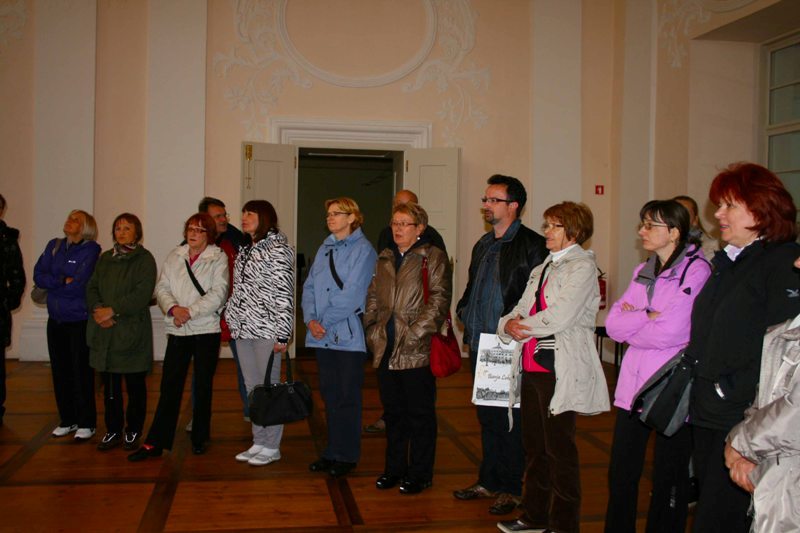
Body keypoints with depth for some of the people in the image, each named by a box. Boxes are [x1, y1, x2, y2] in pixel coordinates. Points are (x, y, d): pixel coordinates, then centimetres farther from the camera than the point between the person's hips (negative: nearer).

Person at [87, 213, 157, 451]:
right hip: (105, 333, 5)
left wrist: (113, 310, -16)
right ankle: (113, 430, 20)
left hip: (132, 331, -4)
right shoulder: (105, 258, 16)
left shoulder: (145, 259, -2)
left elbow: (142, 294, -13)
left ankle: (133, 431, 16)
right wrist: (98, 309, -10)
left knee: (135, 384, 4)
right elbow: (92, 288, 9)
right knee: (110, 384, 9)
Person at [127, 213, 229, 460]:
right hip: (178, 330, 3)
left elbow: (218, 293, -11)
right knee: (169, 386, 3)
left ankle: (199, 439, 21)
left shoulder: (218, 258, -2)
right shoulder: (174, 257, 11)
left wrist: (190, 311, -16)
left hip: (207, 329, -3)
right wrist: (173, 308, -13)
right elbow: (162, 287, 5)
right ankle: (155, 443, 8)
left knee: (203, 386, 7)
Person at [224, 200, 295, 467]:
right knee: (252, 388, 12)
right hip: (243, 329, 8)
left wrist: (282, 334, -17)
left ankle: (271, 447, 9)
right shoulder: (246, 249, 16)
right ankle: (258, 442, 21)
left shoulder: (278, 249, -9)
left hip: (265, 330, -8)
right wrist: (232, 320, 14)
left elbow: (285, 294, -14)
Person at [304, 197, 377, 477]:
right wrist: (310, 319, -4)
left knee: (347, 396, 2)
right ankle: (333, 451, 24)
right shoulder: (324, 249, 15)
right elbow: (309, 286, 12)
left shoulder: (363, 250, -7)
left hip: (349, 335, -6)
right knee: (329, 394, 13)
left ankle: (347, 455, 13)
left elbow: (352, 294, -16)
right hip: (322, 336, 7)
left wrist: (324, 321, -13)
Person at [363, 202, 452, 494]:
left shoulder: (433, 258, -4)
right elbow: (372, 298, 20)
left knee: (420, 413, 4)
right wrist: (373, 330, 8)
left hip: (417, 351, -6)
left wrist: (414, 333, -17)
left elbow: (439, 300, -12)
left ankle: (420, 474, 16)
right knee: (393, 412, 16)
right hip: (386, 350, 6)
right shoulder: (384, 259, 16)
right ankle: (394, 468, 29)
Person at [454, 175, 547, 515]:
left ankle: (512, 488, 17)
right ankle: (488, 481, 29)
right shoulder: (483, 245, 16)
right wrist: (464, 311, 9)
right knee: (487, 417, 17)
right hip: (480, 345, 8)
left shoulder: (531, 245, -10)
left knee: (509, 420, 3)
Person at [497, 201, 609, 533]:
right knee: (534, 447, 15)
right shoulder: (542, 269, 19)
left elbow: (559, 318, -18)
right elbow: (520, 312, 16)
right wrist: (509, 324, -6)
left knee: (559, 450, 0)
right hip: (531, 367, 8)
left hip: (560, 371, -8)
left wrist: (520, 326, -5)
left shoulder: (582, 266, -7)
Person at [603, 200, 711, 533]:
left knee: (669, 480, 9)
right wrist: (648, 317, -13)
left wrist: (632, 323, -5)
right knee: (621, 474, 12)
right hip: (634, 383, 6)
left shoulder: (696, 270, -10)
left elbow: (671, 332, -20)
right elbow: (613, 323, 2)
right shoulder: (643, 272, 12)